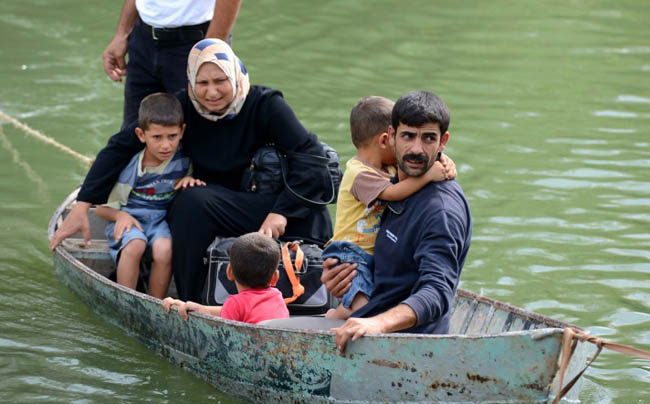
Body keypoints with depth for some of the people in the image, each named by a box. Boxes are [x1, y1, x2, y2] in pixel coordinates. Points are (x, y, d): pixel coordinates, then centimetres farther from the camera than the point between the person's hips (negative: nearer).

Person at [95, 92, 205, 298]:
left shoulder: (183, 160, -2)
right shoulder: (129, 166, -9)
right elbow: (101, 208, 0)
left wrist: (188, 180, -1)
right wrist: (120, 215, -21)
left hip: (162, 219, 2)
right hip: (128, 218, -2)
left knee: (164, 249, -31)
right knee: (135, 245, -35)